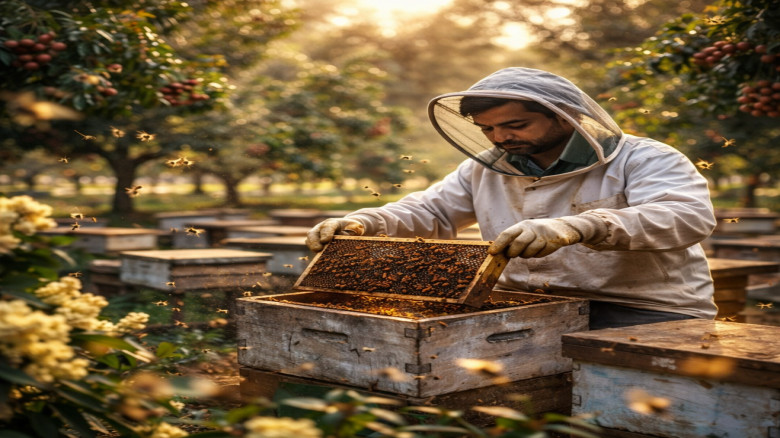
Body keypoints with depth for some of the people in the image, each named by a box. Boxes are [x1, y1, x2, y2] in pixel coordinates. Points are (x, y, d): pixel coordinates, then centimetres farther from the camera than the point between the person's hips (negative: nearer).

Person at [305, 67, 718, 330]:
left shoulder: (642, 159, -7)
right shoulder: (485, 168, 14)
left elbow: (690, 216, -24)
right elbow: (430, 211, 20)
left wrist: (577, 227, -41)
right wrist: (364, 223, -4)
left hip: (644, 314, -4)